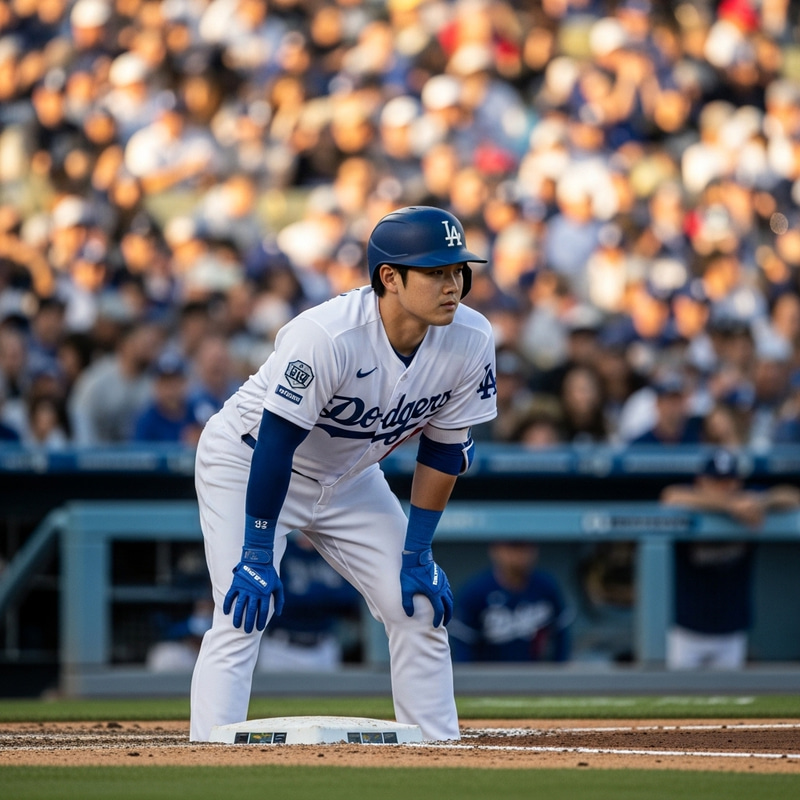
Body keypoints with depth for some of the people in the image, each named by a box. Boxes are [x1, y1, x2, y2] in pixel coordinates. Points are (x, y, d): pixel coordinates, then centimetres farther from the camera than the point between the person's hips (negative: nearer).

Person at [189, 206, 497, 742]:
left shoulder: (470, 341, -19)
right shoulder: (324, 337, -36)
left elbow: (443, 449, -7)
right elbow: (275, 443, -31)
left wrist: (417, 553, -6)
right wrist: (257, 557, -30)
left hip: (348, 477, 6)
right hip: (246, 465, -6)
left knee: (420, 607, 1)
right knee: (243, 614, -19)